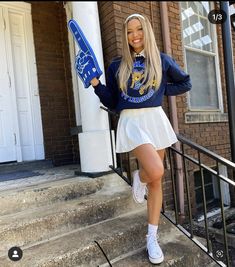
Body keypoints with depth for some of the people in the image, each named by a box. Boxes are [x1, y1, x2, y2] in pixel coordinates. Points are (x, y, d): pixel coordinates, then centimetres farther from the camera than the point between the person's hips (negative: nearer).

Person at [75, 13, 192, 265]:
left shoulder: (162, 61, 7)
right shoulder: (117, 66, 7)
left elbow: (185, 83, 18)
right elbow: (112, 102, 8)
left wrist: (161, 90, 5)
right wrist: (96, 84, -6)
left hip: (155, 119, 2)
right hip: (131, 122, -2)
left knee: (156, 181, 5)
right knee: (155, 171, -27)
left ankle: (152, 238, 20)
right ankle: (139, 177, 13)